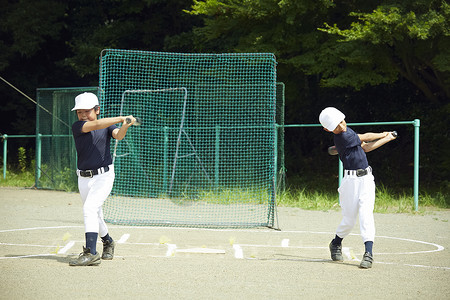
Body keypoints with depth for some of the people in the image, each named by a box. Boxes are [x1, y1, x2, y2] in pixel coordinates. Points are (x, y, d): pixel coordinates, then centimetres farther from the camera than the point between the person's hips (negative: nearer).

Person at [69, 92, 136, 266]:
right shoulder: (77, 127, -4)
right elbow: (96, 125, -20)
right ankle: (108, 242, 45)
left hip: (104, 176, -3)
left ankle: (90, 253, -31)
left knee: (90, 208, -22)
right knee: (95, 216, 15)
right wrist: (121, 119, -25)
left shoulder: (108, 126, 1)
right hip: (84, 178, 3)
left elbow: (118, 135, -18)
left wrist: (125, 126, -40)